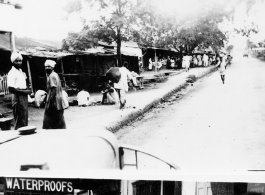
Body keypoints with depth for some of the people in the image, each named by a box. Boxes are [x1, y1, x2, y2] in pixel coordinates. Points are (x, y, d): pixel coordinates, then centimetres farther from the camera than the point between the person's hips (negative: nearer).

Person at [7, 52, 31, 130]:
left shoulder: (21, 72, 14)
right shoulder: (12, 73, -12)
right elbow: (11, 89, -19)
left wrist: (27, 90, 4)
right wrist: (24, 91, -18)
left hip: (24, 97, 9)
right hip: (18, 98, -9)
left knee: (25, 121, 14)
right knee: (20, 122, -5)